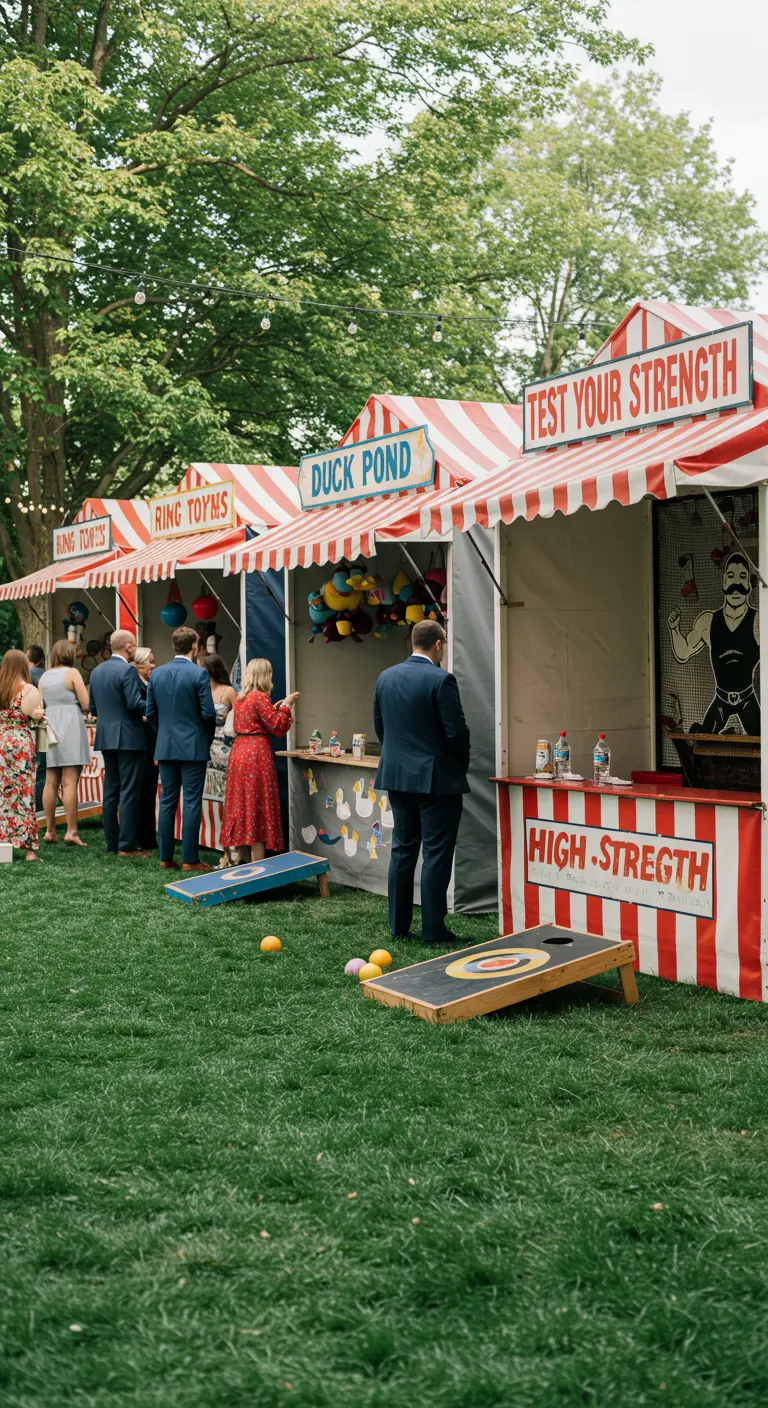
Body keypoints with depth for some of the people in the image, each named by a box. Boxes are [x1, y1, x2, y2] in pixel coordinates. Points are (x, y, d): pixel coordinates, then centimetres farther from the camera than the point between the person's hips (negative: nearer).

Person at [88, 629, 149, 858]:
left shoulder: (97, 671, 11)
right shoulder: (128, 670, -13)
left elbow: (93, 707, 14)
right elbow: (135, 703, -21)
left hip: (106, 737, 8)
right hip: (128, 738, -8)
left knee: (111, 790, 11)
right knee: (129, 792, -5)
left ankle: (112, 843, 14)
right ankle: (126, 846, -6)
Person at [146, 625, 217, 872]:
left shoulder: (157, 673, 4)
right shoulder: (199, 673, -11)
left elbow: (150, 713, 6)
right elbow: (208, 713, -13)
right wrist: (208, 738, 5)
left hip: (165, 747, 5)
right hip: (193, 746, -5)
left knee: (167, 801, 10)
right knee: (192, 803, -1)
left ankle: (165, 857, 12)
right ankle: (190, 859, 0)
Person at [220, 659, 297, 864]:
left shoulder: (240, 697, 11)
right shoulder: (260, 698, -13)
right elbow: (278, 728, -13)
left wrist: (273, 708, 20)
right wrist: (285, 706, -3)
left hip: (239, 752, 8)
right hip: (256, 754, -8)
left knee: (242, 804, 11)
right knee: (257, 806, -5)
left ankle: (244, 860, 18)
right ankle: (257, 864, -5)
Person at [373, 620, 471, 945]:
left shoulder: (386, 678, 4)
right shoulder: (441, 680, -15)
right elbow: (457, 731, -15)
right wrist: (461, 765, 3)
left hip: (397, 775, 6)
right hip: (437, 780, -6)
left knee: (402, 850, 14)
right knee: (436, 854, 0)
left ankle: (398, 924, 18)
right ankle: (433, 929, 3)